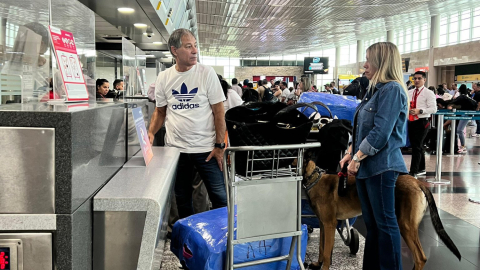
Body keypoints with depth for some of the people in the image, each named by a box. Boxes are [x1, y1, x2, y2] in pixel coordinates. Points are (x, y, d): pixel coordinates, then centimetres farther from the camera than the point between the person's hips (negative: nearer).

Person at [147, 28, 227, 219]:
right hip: (176, 148, 3)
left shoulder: (207, 73, -6)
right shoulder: (163, 77, 2)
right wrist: (150, 134, -5)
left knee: (219, 196, 1)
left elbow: (219, 111, -4)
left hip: (206, 148, -3)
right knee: (182, 198, 15)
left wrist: (219, 145, -9)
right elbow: (160, 111, 12)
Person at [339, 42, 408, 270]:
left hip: (381, 165, -9)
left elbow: (380, 133, -20)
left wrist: (357, 159, -15)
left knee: (385, 222, 0)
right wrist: (350, 153, 9)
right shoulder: (375, 89, 15)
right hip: (366, 165, 9)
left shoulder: (392, 90, -13)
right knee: (371, 223, 15)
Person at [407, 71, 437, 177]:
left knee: (417, 147, -10)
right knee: (417, 146, 15)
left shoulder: (429, 93, -5)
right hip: (411, 122, 6)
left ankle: (413, 172, -7)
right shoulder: (409, 93, 13)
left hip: (422, 122, -6)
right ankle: (421, 169, 28)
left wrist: (419, 111, -22)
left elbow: (433, 109, -12)